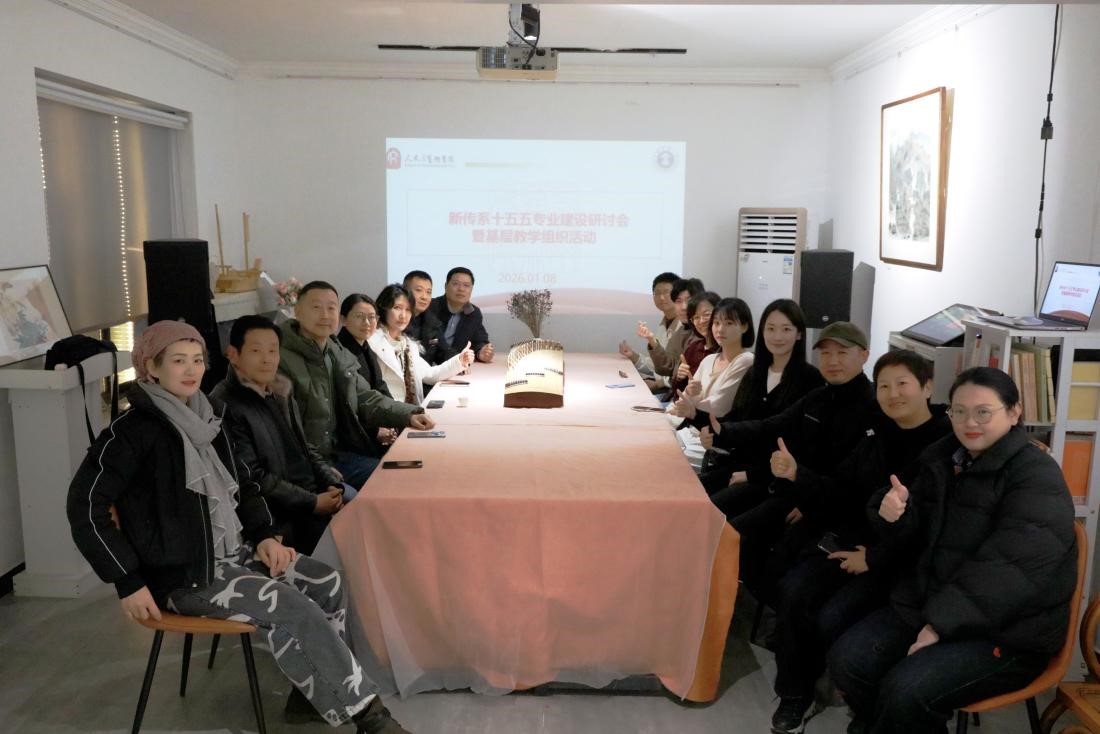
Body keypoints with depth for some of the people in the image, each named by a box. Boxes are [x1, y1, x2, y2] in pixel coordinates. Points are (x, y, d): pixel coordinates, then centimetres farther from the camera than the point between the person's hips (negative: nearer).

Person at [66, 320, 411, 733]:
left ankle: (313, 693, 6)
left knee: (327, 585, -8)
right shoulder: (134, 429, -14)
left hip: (234, 551, 8)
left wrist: (263, 535, 4)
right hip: (183, 573, -7)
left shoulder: (205, 417, 8)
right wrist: (129, 583, -19)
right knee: (289, 605, -22)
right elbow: (85, 507, -16)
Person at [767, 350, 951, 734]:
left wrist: (875, 558, -18)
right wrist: (797, 475, -7)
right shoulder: (876, 439, 12)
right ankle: (794, 693, 3)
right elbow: (840, 494, 12)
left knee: (832, 619, -23)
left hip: (902, 559, -6)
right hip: (853, 539, 6)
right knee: (793, 592, -17)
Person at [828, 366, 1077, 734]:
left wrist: (942, 623, -24)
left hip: (1007, 631, -7)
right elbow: (920, 543, 15)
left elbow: (1008, 570, -23)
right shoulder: (943, 459, 10)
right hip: (928, 603, 7)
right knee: (846, 660, -9)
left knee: (905, 691, -26)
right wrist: (897, 516, -10)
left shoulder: (1036, 476, -13)